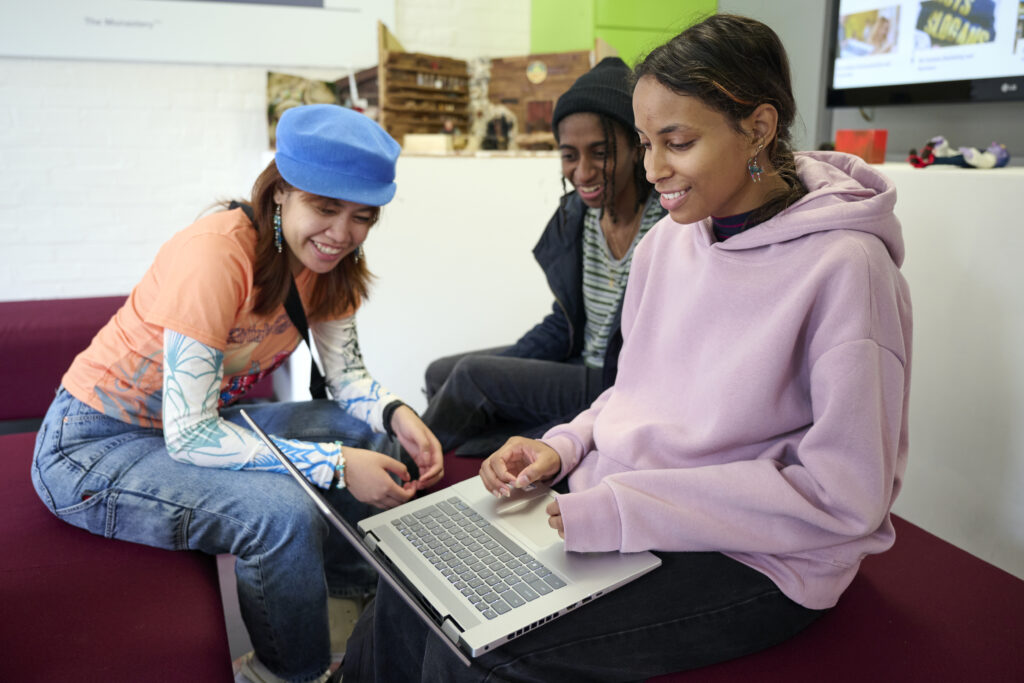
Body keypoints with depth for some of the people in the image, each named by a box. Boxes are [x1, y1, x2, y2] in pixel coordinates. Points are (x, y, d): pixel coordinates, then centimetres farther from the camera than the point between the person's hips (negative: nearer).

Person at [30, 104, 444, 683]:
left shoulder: (326, 259, -6)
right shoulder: (216, 255, -31)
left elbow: (347, 373, 1)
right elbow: (189, 435, -31)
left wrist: (395, 414, -21)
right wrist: (336, 464, -32)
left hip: (204, 423, 8)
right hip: (95, 444, -8)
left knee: (364, 435, 1)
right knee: (284, 513, -29)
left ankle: (354, 590, 25)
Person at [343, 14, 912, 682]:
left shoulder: (844, 267, -18)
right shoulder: (669, 239, 4)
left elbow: (847, 497, -19)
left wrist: (628, 511, -22)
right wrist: (564, 446, -4)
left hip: (751, 560, -6)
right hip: (617, 498, 7)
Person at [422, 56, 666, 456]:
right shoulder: (575, 213, 0)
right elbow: (563, 324, 10)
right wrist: (498, 371, -2)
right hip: (578, 366, 8)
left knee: (472, 375, -17)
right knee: (440, 375, 4)